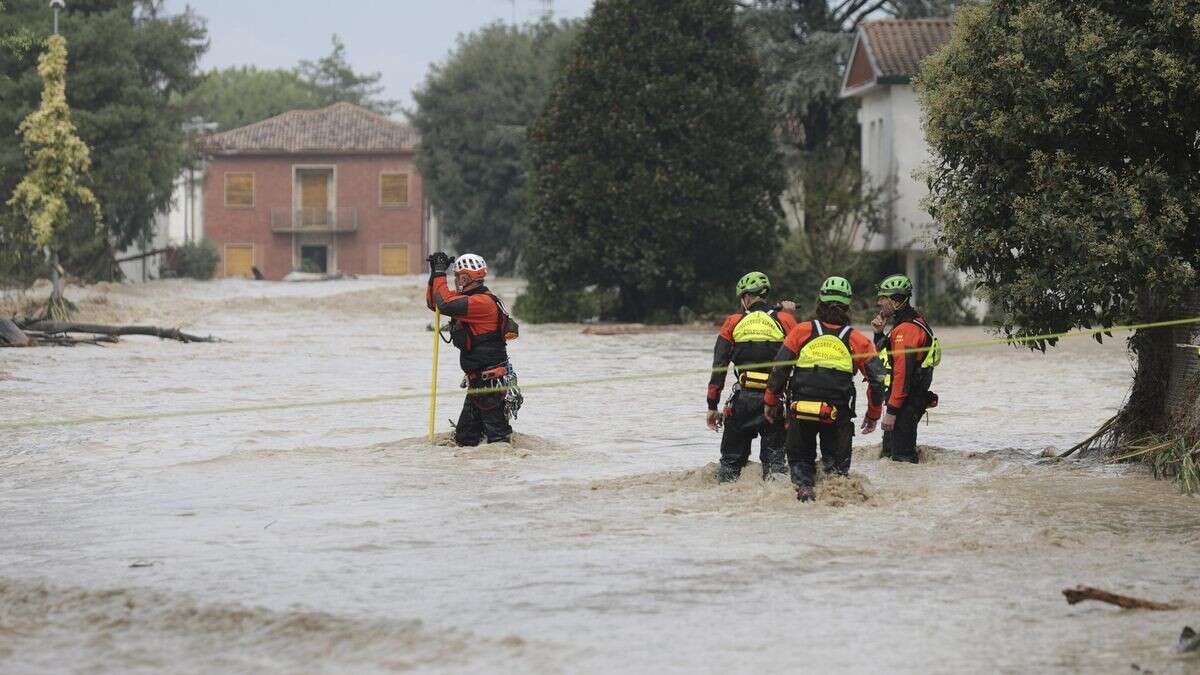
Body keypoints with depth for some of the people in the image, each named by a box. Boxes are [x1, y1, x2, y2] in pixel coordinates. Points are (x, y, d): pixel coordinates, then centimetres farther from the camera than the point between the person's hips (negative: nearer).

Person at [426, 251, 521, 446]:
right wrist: (435, 273, 8)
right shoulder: (467, 300, 14)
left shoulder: (482, 302, -17)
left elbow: (445, 304, -27)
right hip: (477, 382, 10)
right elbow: (433, 303, 20)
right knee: (464, 438, 13)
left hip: (492, 383, -10)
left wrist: (440, 274, -15)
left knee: (497, 436, -8)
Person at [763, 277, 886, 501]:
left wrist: (770, 402, 14)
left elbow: (779, 369, 2)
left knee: (800, 459, 15)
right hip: (838, 414, 0)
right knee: (837, 464, 13)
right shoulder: (857, 340, 5)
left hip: (800, 412, 0)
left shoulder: (802, 331, 4)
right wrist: (873, 415, 16)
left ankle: (804, 486, -13)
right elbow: (877, 378, 4)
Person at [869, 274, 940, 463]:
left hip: (905, 404, -11)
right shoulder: (908, 325, 16)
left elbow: (902, 372, -25)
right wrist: (879, 334, 11)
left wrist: (892, 411, -25)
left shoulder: (906, 330, -19)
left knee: (902, 457, -9)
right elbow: (883, 356, 28)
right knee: (888, 454, 19)